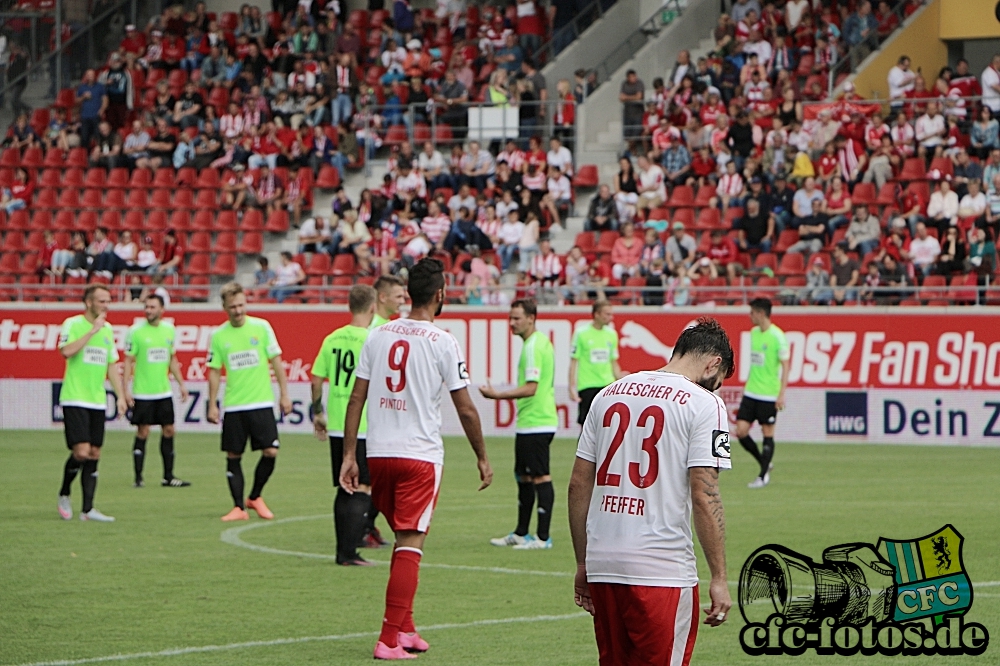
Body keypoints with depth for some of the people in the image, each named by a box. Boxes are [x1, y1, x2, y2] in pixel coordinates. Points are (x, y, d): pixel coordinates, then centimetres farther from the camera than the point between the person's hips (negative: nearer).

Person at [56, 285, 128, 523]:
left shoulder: (107, 329, 13)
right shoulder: (73, 324, -6)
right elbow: (66, 351, -24)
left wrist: (120, 396, 13)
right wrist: (93, 330, -20)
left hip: (97, 402, 6)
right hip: (74, 400, -6)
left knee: (94, 454, 3)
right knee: (81, 452, -14)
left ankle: (87, 509, 6)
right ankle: (64, 495, 10)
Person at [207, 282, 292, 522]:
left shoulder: (261, 327, 0)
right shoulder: (218, 336, 2)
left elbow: (276, 361, 4)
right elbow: (214, 372, 7)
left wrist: (284, 394, 1)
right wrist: (212, 405, 3)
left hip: (262, 403, -1)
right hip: (233, 406, 1)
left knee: (270, 452, -7)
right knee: (233, 457, 1)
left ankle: (255, 497, 14)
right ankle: (239, 507, 10)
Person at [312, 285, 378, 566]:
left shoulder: (332, 339, 6)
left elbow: (317, 379, 9)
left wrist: (317, 413, 20)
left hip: (336, 426, 6)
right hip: (365, 426, -6)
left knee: (344, 489, 14)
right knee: (363, 490, -2)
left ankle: (343, 550, 18)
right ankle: (349, 552, -7)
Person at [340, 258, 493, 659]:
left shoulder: (378, 336, 6)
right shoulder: (443, 343, -7)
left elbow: (356, 398, 5)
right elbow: (465, 409, -4)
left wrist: (349, 455, 9)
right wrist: (482, 458, 8)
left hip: (377, 453, 5)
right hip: (420, 455, -5)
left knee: (404, 540, 20)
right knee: (410, 547, -3)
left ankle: (405, 628, 24)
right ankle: (390, 639, -7)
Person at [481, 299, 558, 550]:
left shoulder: (533, 347, -16)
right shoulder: (542, 342, 15)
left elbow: (530, 388, -22)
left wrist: (498, 395, -20)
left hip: (535, 424, -11)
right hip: (528, 423, 11)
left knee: (540, 477, -8)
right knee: (524, 477, 16)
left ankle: (543, 537, -7)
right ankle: (520, 534, 23)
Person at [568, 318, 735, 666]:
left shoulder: (609, 394, 12)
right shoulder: (703, 403, -5)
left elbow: (579, 484, 13)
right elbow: (704, 498, -12)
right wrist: (719, 578, -8)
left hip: (601, 564, 6)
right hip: (661, 571, -6)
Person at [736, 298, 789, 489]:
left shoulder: (777, 336, -12)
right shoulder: (753, 332, 10)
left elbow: (785, 366, -11)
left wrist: (782, 394, -16)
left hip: (768, 394, -7)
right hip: (751, 393, 7)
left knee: (768, 434, 2)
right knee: (741, 431, 0)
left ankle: (764, 476, 11)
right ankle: (764, 463, 19)